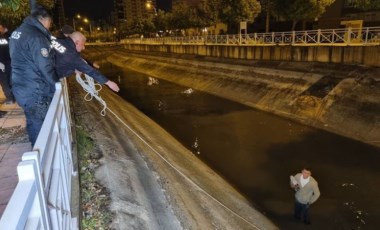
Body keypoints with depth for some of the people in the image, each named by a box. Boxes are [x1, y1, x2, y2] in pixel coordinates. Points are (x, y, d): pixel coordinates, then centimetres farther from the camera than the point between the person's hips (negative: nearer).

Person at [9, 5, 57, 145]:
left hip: (21, 88, 10)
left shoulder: (17, 32, 13)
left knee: (32, 123, 21)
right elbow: (45, 67, -20)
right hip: (35, 91, -10)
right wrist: (56, 87, -10)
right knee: (41, 126, 2)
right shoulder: (36, 36, -18)